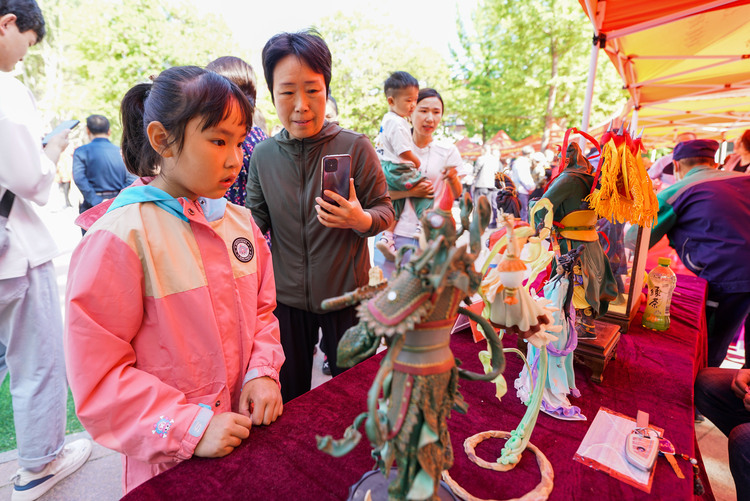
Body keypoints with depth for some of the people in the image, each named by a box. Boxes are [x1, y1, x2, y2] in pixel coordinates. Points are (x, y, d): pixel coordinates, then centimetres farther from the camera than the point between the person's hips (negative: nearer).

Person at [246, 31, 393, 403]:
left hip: (346, 294, -2)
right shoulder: (263, 154, -2)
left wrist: (360, 219, -28)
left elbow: (385, 210, -7)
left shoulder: (355, 146, -12)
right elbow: (255, 217, 6)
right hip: (286, 296, 3)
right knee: (289, 399, 21)